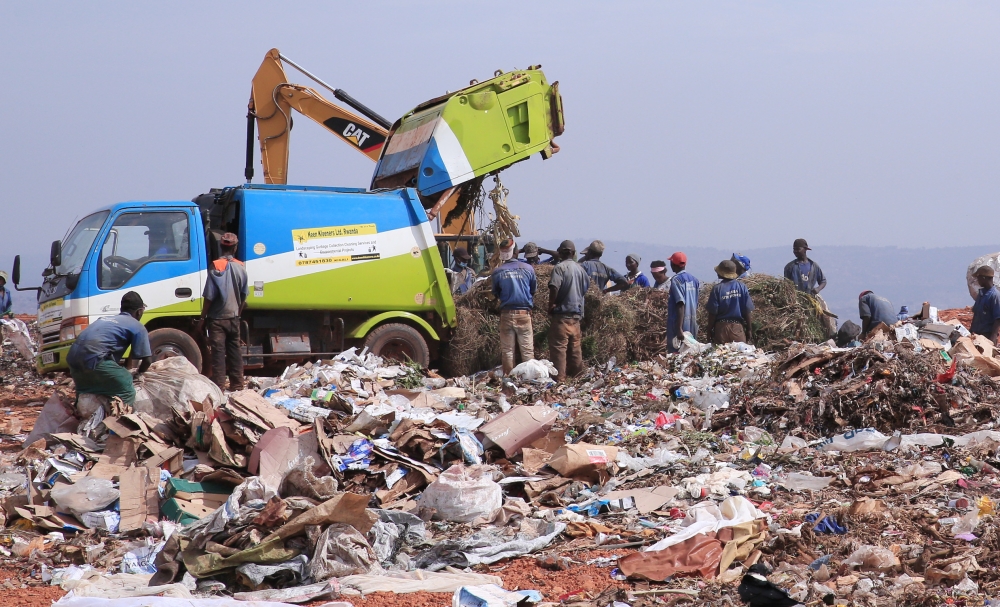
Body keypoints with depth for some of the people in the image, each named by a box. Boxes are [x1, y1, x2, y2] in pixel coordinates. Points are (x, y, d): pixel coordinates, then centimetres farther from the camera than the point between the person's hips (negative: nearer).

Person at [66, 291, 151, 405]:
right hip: (94, 358, -7)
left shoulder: (104, 319, 31)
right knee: (127, 393, -1)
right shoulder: (137, 327, 11)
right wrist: (138, 374, 27)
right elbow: (147, 359, 7)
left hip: (73, 357, 7)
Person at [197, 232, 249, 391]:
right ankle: (237, 386, 17)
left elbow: (209, 297, -14)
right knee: (235, 352, 12)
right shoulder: (241, 267, 1)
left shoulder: (216, 267, -14)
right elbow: (243, 296, 9)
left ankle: (219, 387, -4)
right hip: (234, 318, 5)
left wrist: (202, 319, -7)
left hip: (217, 318, -4)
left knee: (218, 353, -2)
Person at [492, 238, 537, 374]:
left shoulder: (497, 272, -5)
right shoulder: (528, 269, -5)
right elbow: (533, 290, 7)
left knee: (507, 350, 9)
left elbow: (495, 295, 6)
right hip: (524, 314, 0)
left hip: (506, 314, 0)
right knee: (527, 350, 5)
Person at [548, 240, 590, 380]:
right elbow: (587, 287, 17)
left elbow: (554, 287, -22)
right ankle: (577, 374, 17)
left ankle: (559, 377, -10)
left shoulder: (560, 267, -11)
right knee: (575, 346, 13)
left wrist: (551, 304, -10)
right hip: (577, 313, 7)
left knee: (558, 346, -6)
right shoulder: (580, 268, 11)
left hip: (562, 313, -7)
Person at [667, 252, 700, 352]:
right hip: (692, 326, 8)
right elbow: (696, 305, 12)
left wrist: (679, 328, -22)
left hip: (679, 325, -8)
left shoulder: (676, 280, -11)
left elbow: (681, 305, -19)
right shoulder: (694, 280, 10)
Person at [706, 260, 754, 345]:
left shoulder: (717, 289, -8)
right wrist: (749, 330, 10)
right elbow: (747, 311, 1)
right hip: (738, 327, 2)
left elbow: (712, 313, -7)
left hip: (721, 327, -2)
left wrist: (710, 330, 3)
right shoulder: (742, 287, -1)